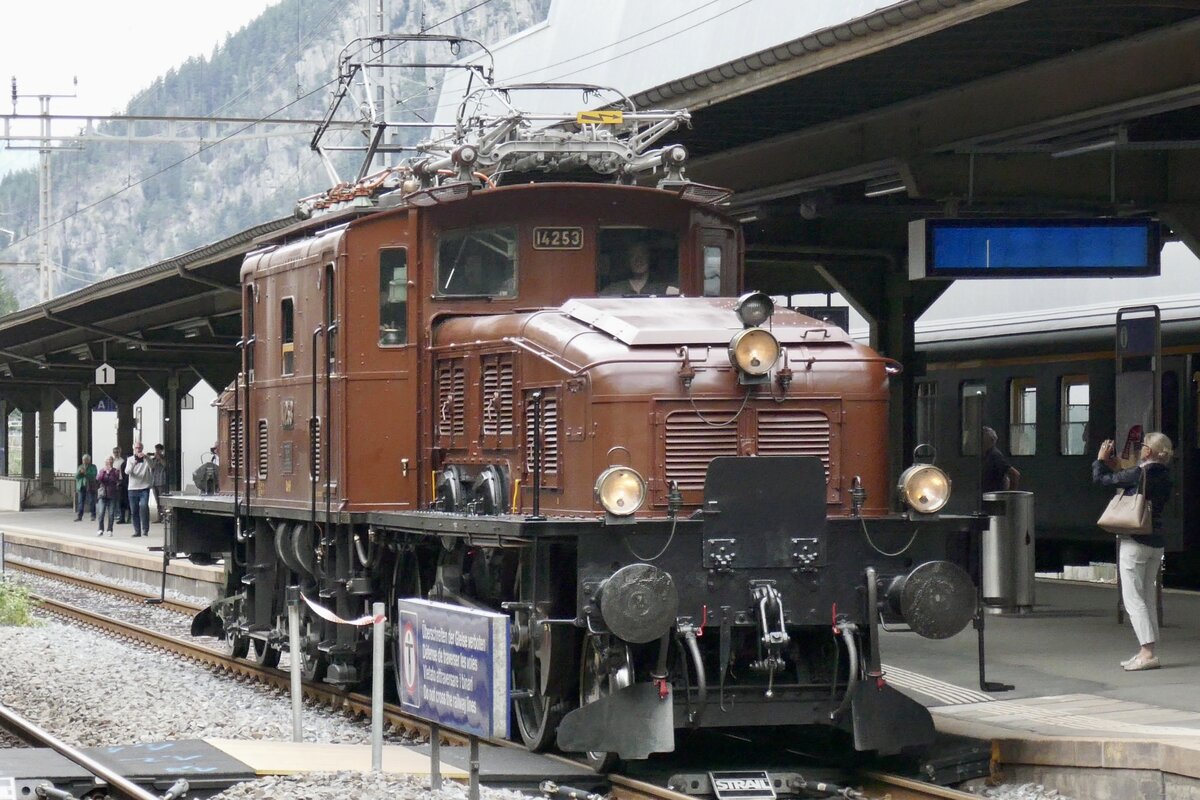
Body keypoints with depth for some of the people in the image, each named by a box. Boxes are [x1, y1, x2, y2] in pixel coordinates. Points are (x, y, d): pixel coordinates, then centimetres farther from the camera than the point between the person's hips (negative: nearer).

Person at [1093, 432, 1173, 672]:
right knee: (1148, 598, 13)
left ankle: (1147, 652, -14)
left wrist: (1101, 459, 11)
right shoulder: (1163, 475, 7)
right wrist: (1117, 469, 24)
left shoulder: (1139, 473, -16)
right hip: (1156, 542, 8)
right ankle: (1146, 651, 16)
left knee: (1133, 598, -6)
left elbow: (1101, 478, -7)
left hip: (1135, 541, -8)